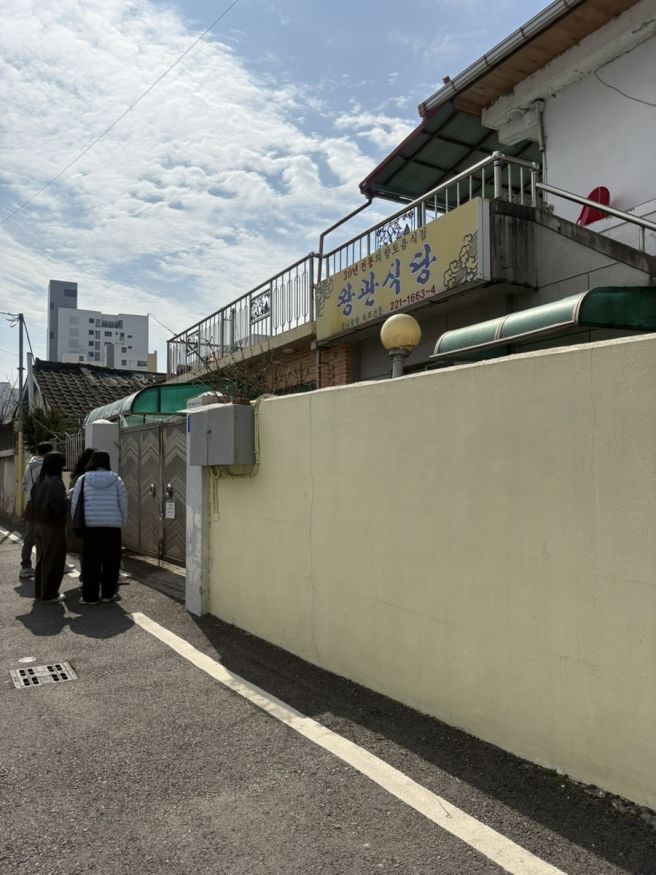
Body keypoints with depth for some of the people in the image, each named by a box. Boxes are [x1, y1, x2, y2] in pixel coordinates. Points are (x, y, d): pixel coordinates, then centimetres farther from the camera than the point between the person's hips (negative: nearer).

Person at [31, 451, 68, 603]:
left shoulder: (39, 481, 7)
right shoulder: (55, 482, -19)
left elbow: (34, 501, 13)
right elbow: (60, 506, -24)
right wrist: (67, 502, -6)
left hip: (39, 524, 8)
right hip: (53, 526, -8)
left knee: (42, 558, 18)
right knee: (53, 561, 3)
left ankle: (39, 591, 27)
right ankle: (49, 594, 10)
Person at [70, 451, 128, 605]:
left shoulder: (83, 479, 2)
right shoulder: (116, 480, 3)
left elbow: (74, 503, 2)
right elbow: (123, 504, 3)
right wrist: (122, 523, 13)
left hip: (90, 525, 0)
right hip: (112, 525, 0)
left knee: (90, 561, 5)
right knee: (111, 561, 9)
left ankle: (89, 596, 8)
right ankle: (108, 594, 14)